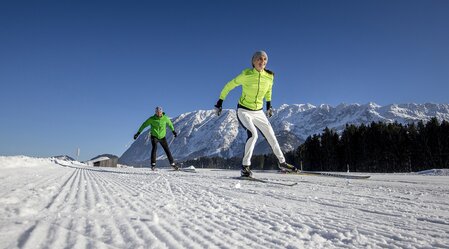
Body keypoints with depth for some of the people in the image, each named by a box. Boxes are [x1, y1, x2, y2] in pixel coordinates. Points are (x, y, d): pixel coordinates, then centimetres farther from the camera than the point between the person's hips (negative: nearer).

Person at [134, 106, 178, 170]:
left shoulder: (165, 118, -7)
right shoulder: (151, 119, -12)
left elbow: (170, 123, 12)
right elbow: (144, 125, -4)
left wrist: (173, 131, 23)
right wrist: (138, 133, -5)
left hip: (162, 137, 2)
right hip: (154, 136, -2)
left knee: (167, 150, 3)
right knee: (154, 148, -24)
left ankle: (172, 164, 16)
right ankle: (153, 164, -20)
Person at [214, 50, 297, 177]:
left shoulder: (269, 76, -5)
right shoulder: (246, 75, -17)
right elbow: (229, 86, -6)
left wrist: (269, 105, 18)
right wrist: (220, 102, -4)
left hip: (258, 112, 5)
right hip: (244, 111, -5)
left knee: (271, 136, 8)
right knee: (253, 134, -26)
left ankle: (282, 162, 25)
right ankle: (245, 166, -17)